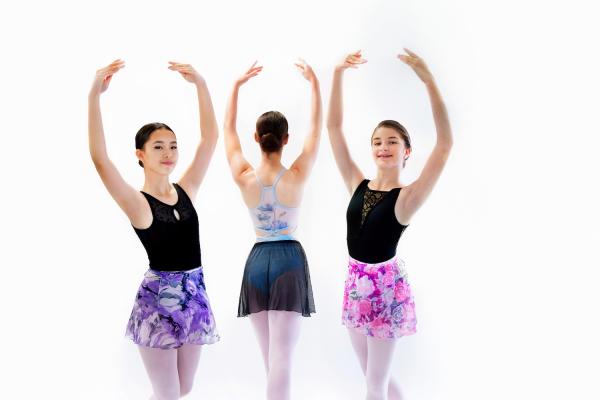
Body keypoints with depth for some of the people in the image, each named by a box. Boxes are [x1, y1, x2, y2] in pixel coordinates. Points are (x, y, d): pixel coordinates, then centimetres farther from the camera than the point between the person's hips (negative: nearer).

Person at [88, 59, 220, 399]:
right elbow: (100, 158, -24)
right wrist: (95, 95, -31)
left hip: (194, 294, 5)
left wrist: (200, 84, -5)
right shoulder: (138, 203, -9)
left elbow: (210, 136, 2)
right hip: (158, 297, -5)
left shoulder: (186, 190, 5)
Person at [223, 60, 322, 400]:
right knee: (281, 355, -7)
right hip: (289, 260, -3)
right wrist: (314, 81, 7)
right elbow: (317, 127, 0)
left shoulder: (244, 178, -4)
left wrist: (237, 85, 14)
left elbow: (229, 129, 9)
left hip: (257, 261, 4)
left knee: (270, 353, 16)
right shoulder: (297, 177, -10)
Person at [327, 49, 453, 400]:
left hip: (386, 285, -6)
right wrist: (339, 73, -7)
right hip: (356, 283, 6)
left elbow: (445, 144, -25)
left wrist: (428, 80, -31)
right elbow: (334, 127, 1)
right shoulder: (358, 185, 1)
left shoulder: (407, 197, -12)